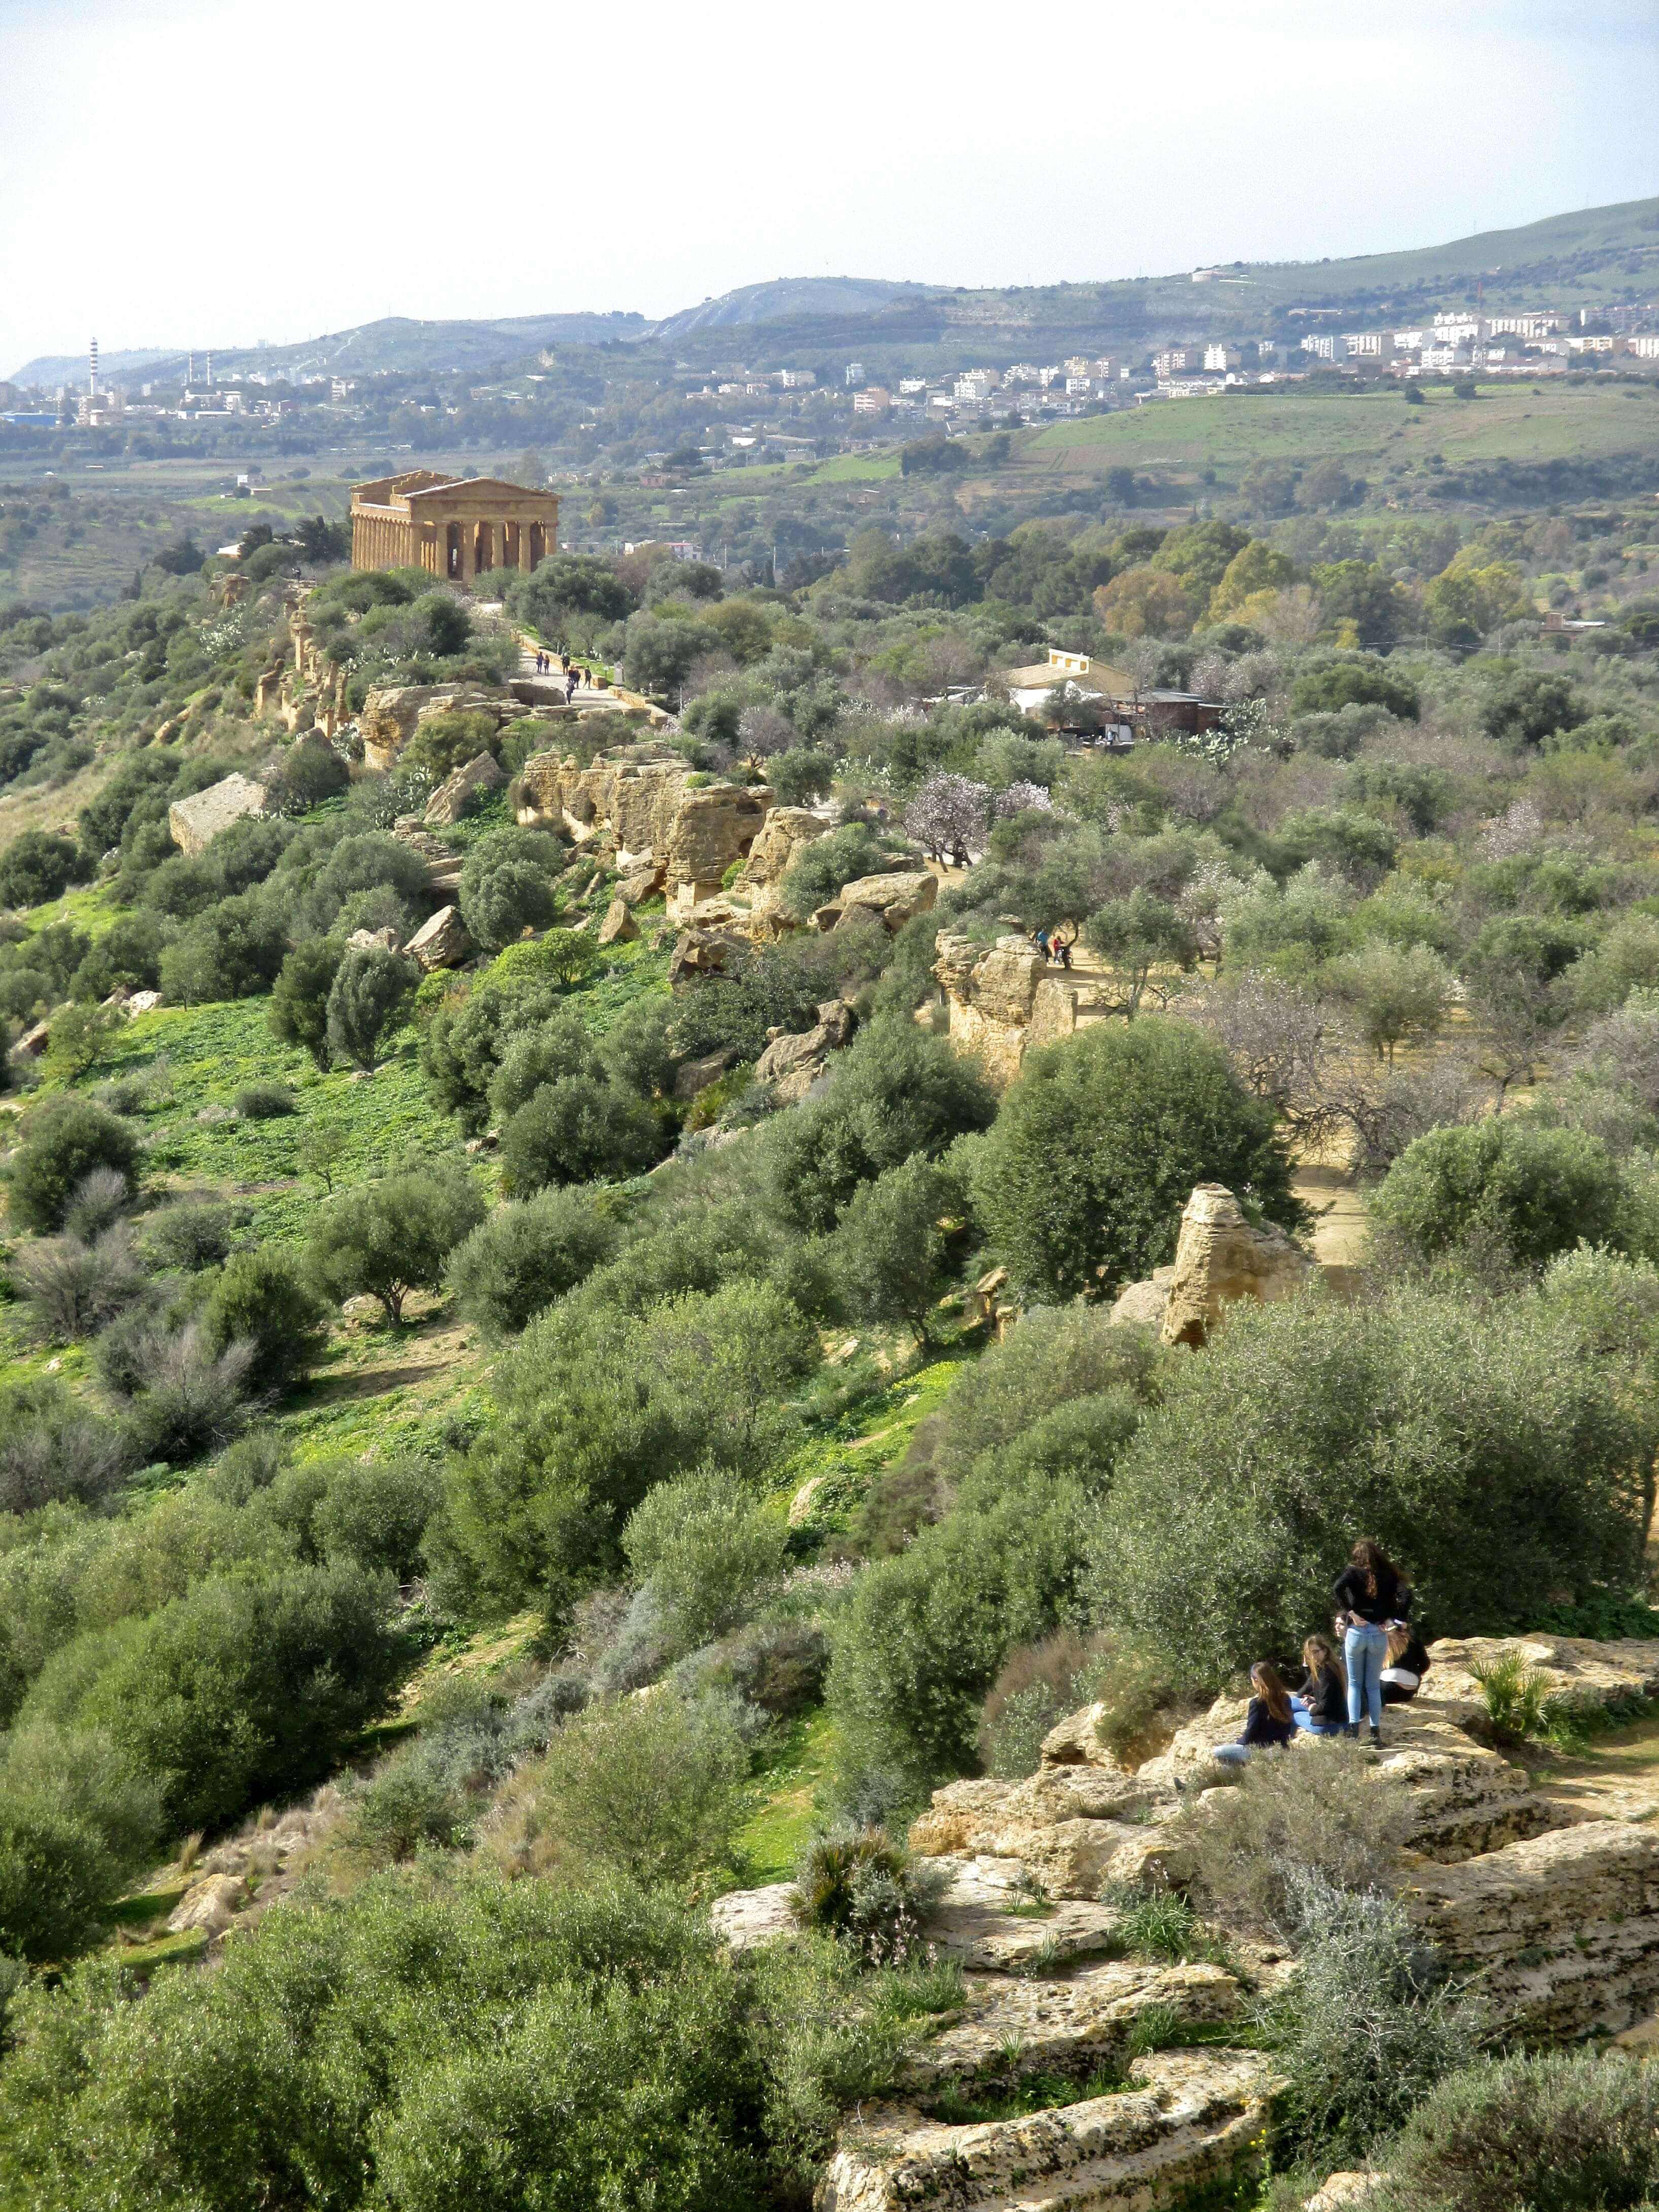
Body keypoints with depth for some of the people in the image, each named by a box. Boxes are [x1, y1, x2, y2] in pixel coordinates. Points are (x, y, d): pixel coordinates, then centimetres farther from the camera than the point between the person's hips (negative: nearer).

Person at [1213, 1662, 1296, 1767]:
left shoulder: (1258, 1703, -18)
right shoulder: (1285, 1698, 2)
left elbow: (1249, 1736, -12)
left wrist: (1238, 1742, 8)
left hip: (1262, 1752, -7)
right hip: (1281, 1750, 7)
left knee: (1219, 1752, -5)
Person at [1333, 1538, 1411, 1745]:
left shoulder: (1353, 1572, -1)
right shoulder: (1388, 1575, 5)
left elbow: (1337, 1588, -19)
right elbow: (1405, 1596, -9)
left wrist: (1350, 1613, -12)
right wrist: (1394, 1620, -4)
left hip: (1356, 1632, -2)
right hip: (1379, 1633, 2)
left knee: (1355, 1683, 10)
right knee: (1374, 1685, 11)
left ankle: (1354, 1728, -3)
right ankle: (1376, 1731, 6)